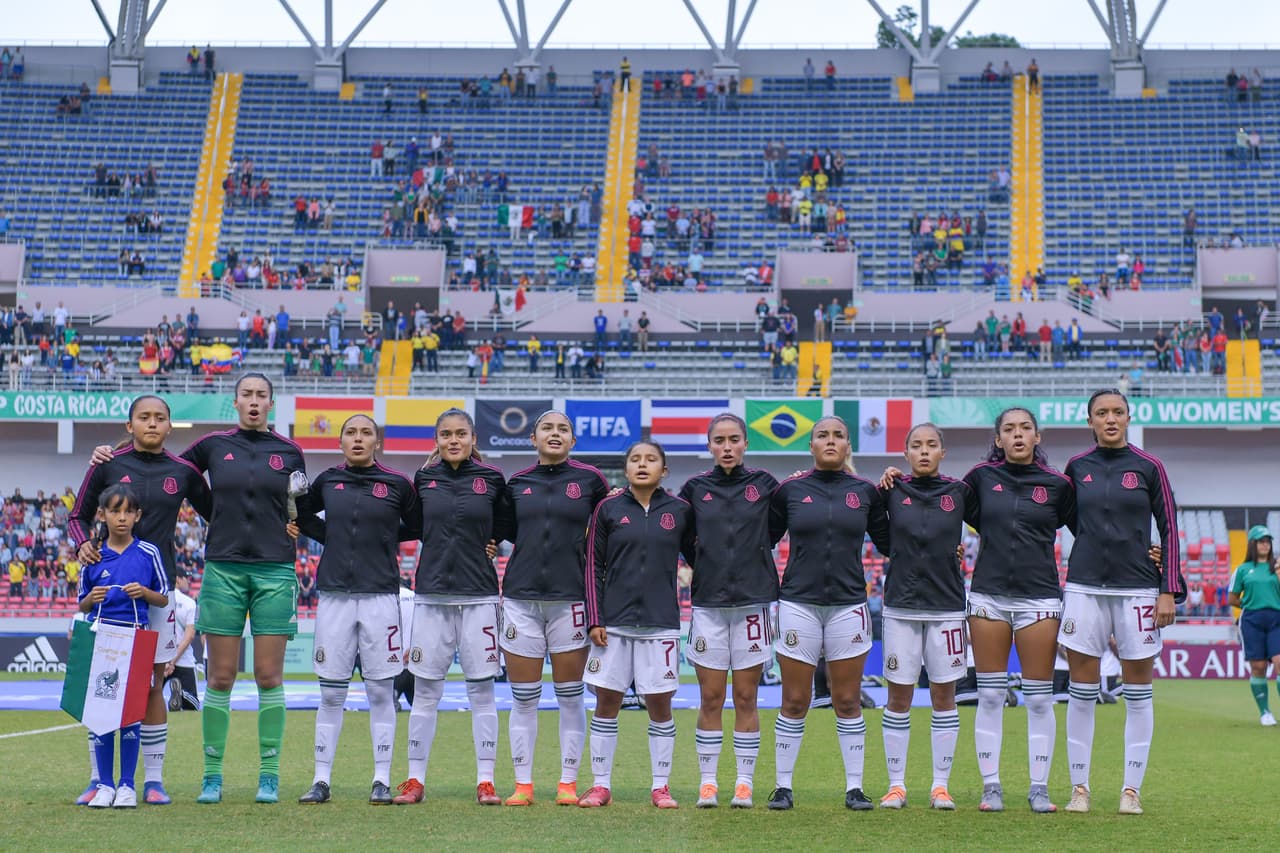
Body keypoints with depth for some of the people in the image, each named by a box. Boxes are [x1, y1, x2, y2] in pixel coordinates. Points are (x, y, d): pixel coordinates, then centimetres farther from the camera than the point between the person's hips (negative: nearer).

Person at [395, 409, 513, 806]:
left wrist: (489, 543, 2)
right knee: (425, 691, 4)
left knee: (482, 690, 1)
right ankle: (415, 780, 10)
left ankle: (485, 781, 6)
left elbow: (508, 525, 14)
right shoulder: (424, 478, 6)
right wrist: (442, 543, 10)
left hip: (479, 595, -1)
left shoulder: (492, 479, 2)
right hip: (432, 594, 1)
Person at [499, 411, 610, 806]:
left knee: (570, 696, 4)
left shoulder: (590, 479, 2)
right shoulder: (517, 482, 8)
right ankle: (523, 784, 11)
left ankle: (568, 783, 13)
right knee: (523, 698, 4)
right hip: (521, 598, 2)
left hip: (570, 599, -2)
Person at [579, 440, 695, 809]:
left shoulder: (680, 511, 3)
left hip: (661, 623, 0)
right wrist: (594, 620, -2)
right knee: (607, 702, 3)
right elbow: (594, 566, 3)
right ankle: (601, 785, 12)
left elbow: (696, 557, 13)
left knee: (659, 704, 3)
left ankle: (661, 786, 14)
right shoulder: (608, 509, 2)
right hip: (614, 622, 0)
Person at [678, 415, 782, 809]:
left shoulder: (764, 484, 3)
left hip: (753, 602, -1)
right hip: (708, 602, 1)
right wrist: (699, 564, 5)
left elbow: (775, 531, 14)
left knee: (746, 699, 3)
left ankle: (745, 783, 10)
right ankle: (708, 782, 10)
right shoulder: (695, 488, 5)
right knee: (710, 698, 3)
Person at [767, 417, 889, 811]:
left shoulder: (865, 491, 6)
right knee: (794, 702, 2)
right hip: (798, 603, -1)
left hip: (848, 605, 1)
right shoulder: (789, 490, 3)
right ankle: (783, 786, 11)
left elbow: (887, 541, 15)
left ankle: (855, 787, 12)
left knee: (848, 702, 5)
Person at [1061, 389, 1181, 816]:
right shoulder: (1077, 467, 6)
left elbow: (1169, 529, 2)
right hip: (1085, 588, 2)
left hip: (1137, 589, -1)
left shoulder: (1148, 467, 0)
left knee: (1138, 693, 2)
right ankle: (1079, 787, 9)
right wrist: (1099, 548, 12)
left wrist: (1169, 590, -4)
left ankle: (1132, 789, 9)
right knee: (1082, 692, 1)